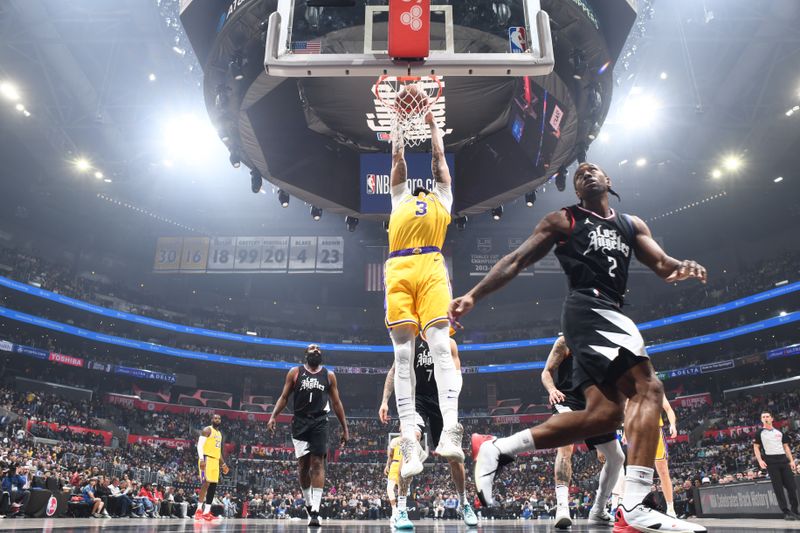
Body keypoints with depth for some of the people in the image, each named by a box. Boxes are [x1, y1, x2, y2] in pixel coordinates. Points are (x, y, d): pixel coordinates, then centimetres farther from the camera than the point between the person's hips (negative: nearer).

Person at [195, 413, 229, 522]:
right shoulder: (207, 430, -4)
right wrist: (202, 459, -25)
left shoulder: (219, 434, 22)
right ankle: (199, 510, -10)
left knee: (213, 486, 5)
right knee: (206, 483, -16)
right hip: (207, 459, -8)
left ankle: (207, 512, 7)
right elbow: (200, 444, -13)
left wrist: (223, 464, 23)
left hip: (215, 461, 8)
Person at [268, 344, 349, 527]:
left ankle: (315, 510, -10)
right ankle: (308, 503, 25)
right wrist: (273, 416, -9)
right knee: (304, 465, 5)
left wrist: (345, 428, 6)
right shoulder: (295, 372, 5)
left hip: (319, 424, 0)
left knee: (317, 464, -9)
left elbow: (336, 403, 9)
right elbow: (284, 397, 5)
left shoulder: (329, 375, 7)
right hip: (300, 423, 0)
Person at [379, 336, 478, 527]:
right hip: (416, 399, -2)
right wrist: (385, 401, -2)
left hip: (442, 402, 2)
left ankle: (464, 504, 35)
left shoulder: (448, 343, 3)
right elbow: (394, 371, 6)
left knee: (454, 457, 7)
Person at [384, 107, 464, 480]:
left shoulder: (442, 197, 29)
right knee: (403, 356, -8)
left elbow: (439, 156, 34)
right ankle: (409, 444, -11)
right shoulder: (400, 197, 32)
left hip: (431, 269, -1)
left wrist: (431, 124, 46)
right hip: (398, 271, 1)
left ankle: (450, 431, -22)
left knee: (440, 347, -16)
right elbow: (398, 159, 35)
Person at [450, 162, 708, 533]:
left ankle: (496, 449, 5)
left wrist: (682, 268, -11)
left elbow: (661, 265, 15)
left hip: (608, 314, 7)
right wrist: (473, 295, -5)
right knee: (647, 388, -20)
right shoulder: (563, 220, 9)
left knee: (604, 413, -1)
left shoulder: (632, 225, 25)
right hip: (588, 307, -7)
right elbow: (517, 261, 4)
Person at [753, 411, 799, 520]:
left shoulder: (779, 432, 16)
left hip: (783, 460, 4)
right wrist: (760, 460, -11)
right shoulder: (759, 432, 6)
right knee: (778, 488, -4)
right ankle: (786, 512, -1)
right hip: (771, 461, -4)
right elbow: (756, 447, 2)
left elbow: (786, 446, 17)